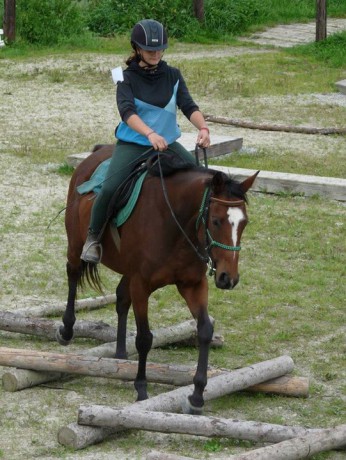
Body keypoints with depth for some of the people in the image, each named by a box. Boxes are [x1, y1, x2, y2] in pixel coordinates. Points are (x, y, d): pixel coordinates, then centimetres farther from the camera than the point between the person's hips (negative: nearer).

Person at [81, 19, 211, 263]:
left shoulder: (173, 76, 5)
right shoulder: (128, 78, -4)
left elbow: (189, 106, -7)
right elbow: (127, 110, -21)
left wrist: (203, 128, -28)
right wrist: (150, 134, -39)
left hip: (167, 143, 3)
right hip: (132, 144, -3)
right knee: (110, 188, -25)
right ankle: (93, 237, -4)